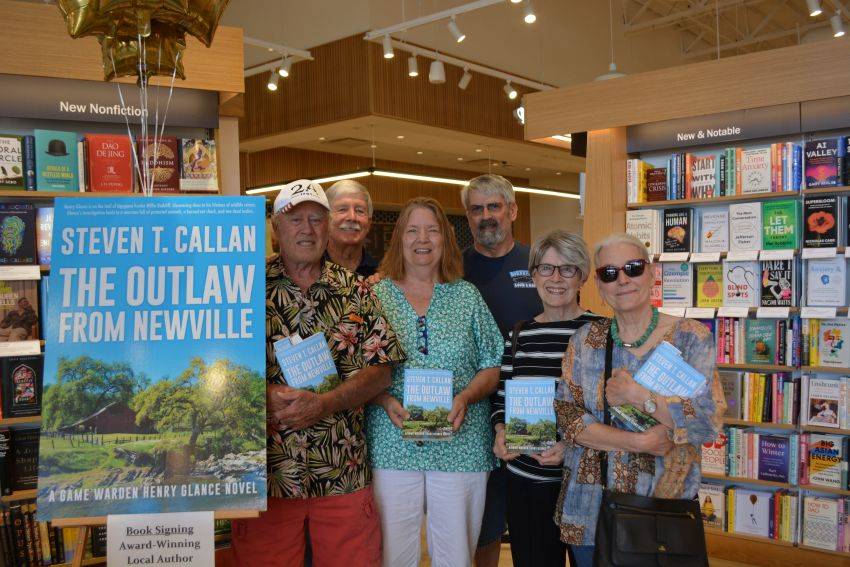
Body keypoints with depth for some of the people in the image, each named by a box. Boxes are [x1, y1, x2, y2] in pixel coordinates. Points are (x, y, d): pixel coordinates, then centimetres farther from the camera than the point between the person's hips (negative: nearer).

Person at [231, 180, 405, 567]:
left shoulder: (355, 292, 7)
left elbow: (380, 371, 0)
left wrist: (323, 404, -14)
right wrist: (270, 397, -18)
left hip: (344, 475, 2)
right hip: (266, 474, -1)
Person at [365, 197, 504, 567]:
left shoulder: (467, 296, 9)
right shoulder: (376, 296, 5)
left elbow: (493, 365, 8)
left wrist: (465, 397, -10)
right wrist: (385, 401, -13)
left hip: (461, 446, 1)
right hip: (392, 447, -1)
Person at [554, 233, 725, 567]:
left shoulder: (690, 337, -5)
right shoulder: (585, 341, 2)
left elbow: (710, 421, -13)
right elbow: (566, 416, -6)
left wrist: (638, 396, -19)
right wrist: (638, 443, -18)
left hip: (667, 504, -2)